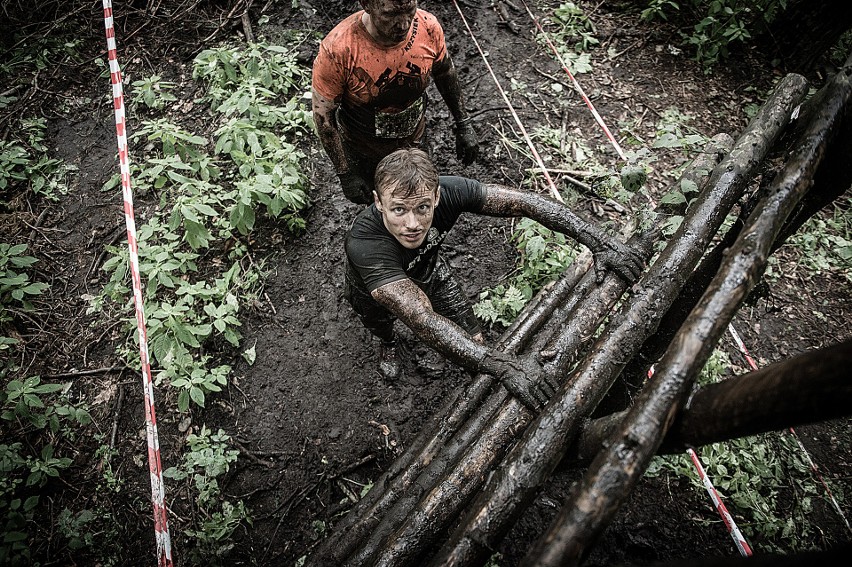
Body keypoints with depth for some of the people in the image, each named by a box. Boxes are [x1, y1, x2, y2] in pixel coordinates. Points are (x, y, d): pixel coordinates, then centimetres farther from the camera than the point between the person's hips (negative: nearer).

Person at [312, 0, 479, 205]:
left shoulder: (428, 26, -22)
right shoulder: (337, 49, -33)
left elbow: (445, 71, -1)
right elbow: (323, 115, -21)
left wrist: (463, 124, 3)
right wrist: (345, 174, -19)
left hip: (413, 138, 3)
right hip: (363, 148, -3)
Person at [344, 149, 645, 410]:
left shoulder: (447, 192, -38)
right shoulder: (364, 244, -49)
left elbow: (526, 202, -33)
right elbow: (422, 320, -57)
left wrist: (599, 242, -41)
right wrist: (504, 366, -64)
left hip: (426, 269, 2)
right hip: (372, 290, -2)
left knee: (472, 340, 1)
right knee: (382, 328, 27)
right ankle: (387, 344, 66)